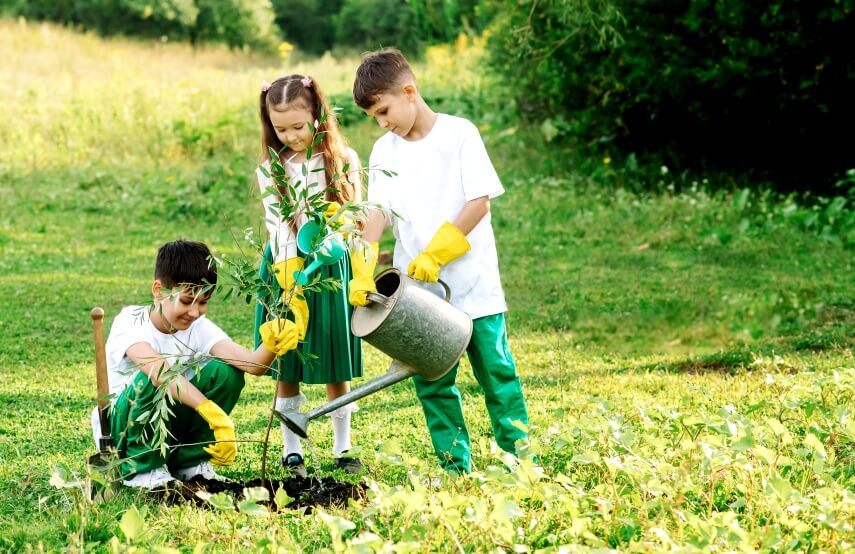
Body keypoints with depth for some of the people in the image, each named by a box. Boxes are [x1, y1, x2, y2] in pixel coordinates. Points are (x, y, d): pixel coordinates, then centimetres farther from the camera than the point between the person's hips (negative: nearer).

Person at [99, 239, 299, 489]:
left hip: (170, 426, 5)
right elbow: (158, 369, -42)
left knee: (226, 371, -16)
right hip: (119, 428, -5)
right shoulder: (131, 321, -22)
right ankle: (142, 468, -15)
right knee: (154, 381, -35)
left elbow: (253, 364, -24)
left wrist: (271, 346, -48)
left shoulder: (199, 328, -7)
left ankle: (188, 463, -2)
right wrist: (210, 411, -55)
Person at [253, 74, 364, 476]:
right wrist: (290, 281, -19)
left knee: (338, 368, 5)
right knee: (287, 369, 4)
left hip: (333, 269, 0)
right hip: (288, 267, 0)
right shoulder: (270, 170, -1)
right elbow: (277, 228, -8)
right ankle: (292, 451, 12)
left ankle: (342, 448, 15)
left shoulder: (343, 160, 0)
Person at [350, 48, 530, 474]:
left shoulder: (459, 134, -6)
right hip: (417, 291, 4)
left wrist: (435, 254, -16)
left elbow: (480, 202, -11)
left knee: (496, 371, 2)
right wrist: (362, 274, -13)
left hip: (472, 281, -4)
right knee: (431, 382, 4)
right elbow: (376, 215, 1)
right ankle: (455, 465, 10)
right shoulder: (385, 151, 7)